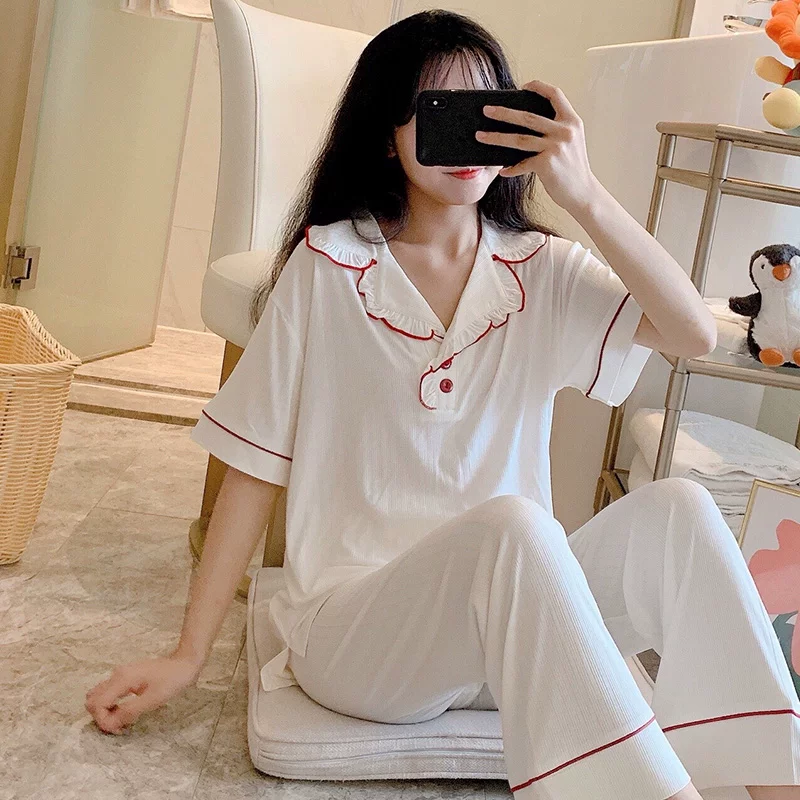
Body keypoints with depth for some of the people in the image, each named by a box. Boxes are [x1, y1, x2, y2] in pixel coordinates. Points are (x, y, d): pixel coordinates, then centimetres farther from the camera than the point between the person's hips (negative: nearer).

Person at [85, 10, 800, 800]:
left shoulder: (541, 272, 6)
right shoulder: (328, 265, -1)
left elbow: (693, 334, -10)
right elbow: (256, 466, 0)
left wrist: (583, 194, -21)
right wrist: (187, 656, 0)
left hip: (513, 630, 3)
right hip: (353, 620, -3)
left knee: (675, 509, -23)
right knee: (512, 526, -33)